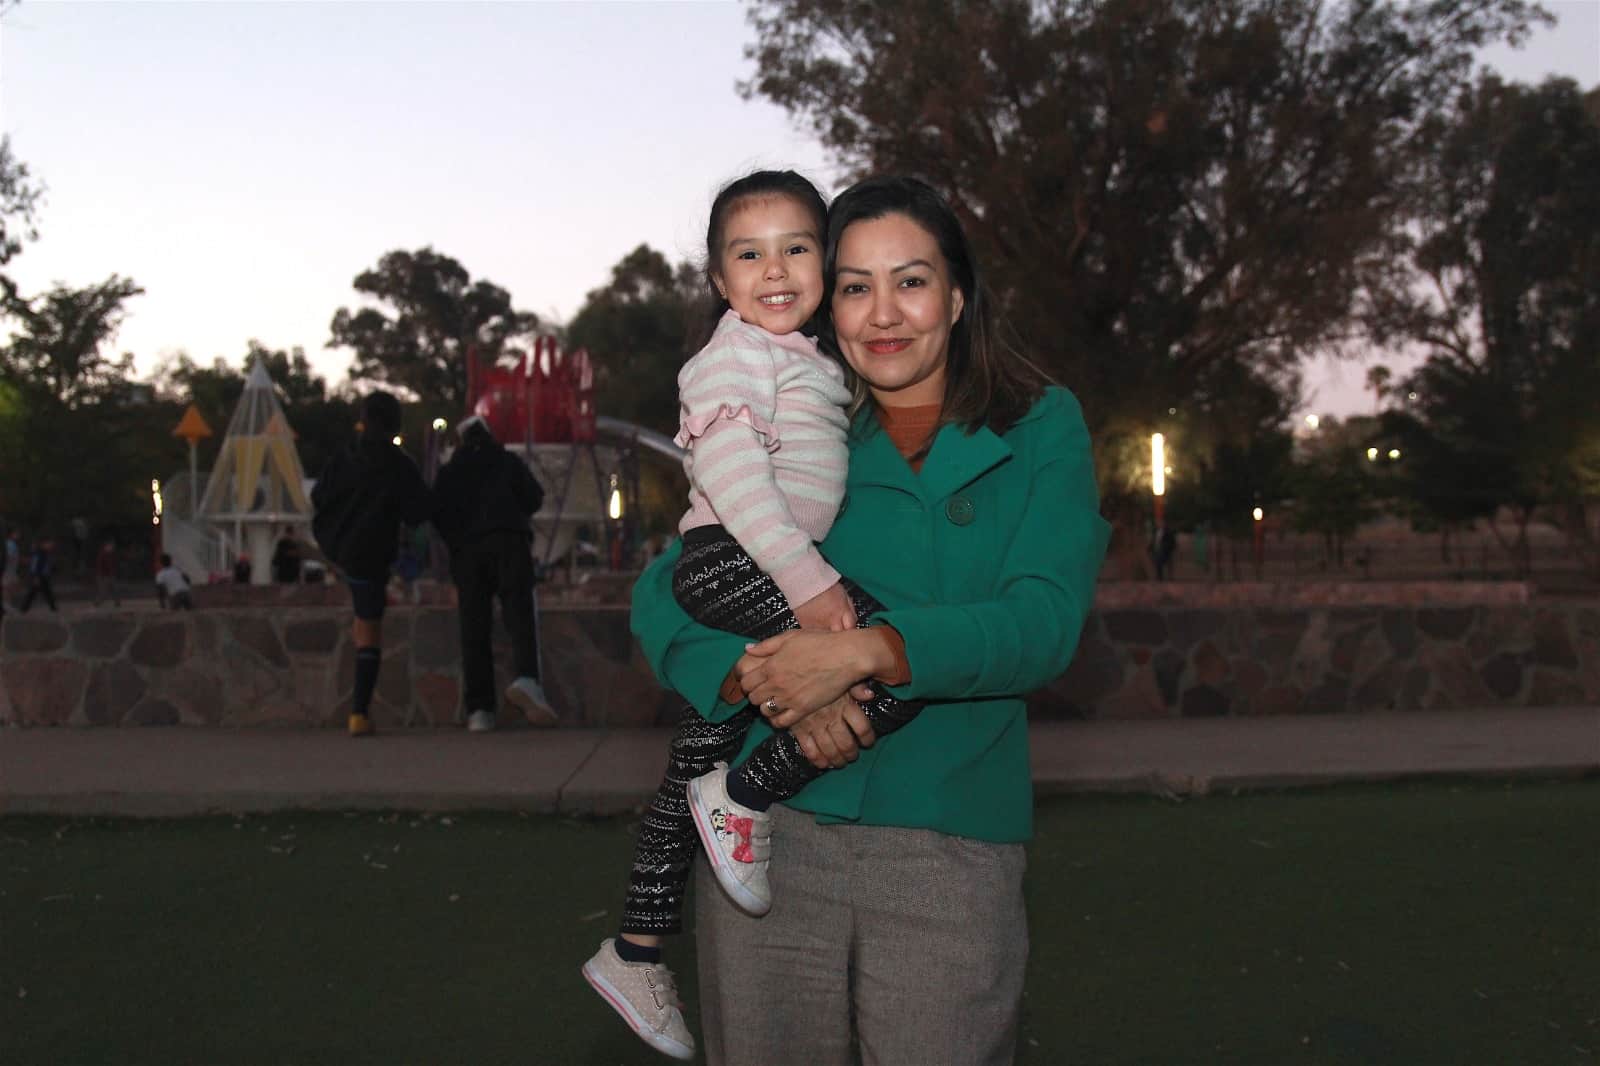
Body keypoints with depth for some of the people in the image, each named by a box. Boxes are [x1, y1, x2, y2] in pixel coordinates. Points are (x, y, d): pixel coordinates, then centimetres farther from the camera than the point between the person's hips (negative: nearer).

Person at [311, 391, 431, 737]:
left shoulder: (341, 461, -2)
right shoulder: (401, 467, -13)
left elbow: (318, 499, 7)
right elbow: (418, 514, -13)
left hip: (332, 547, 4)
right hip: (370, 555, -4)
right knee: (370, 632, 2)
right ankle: (360, 711, -4)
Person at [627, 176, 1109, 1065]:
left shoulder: (1040, 430, 4)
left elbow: (1044, 622, -9)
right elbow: (662, 596, 3)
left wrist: (866, 651, -22)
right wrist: (770, 682, -16)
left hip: (948, 853, -1)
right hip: (768, 832, 2)